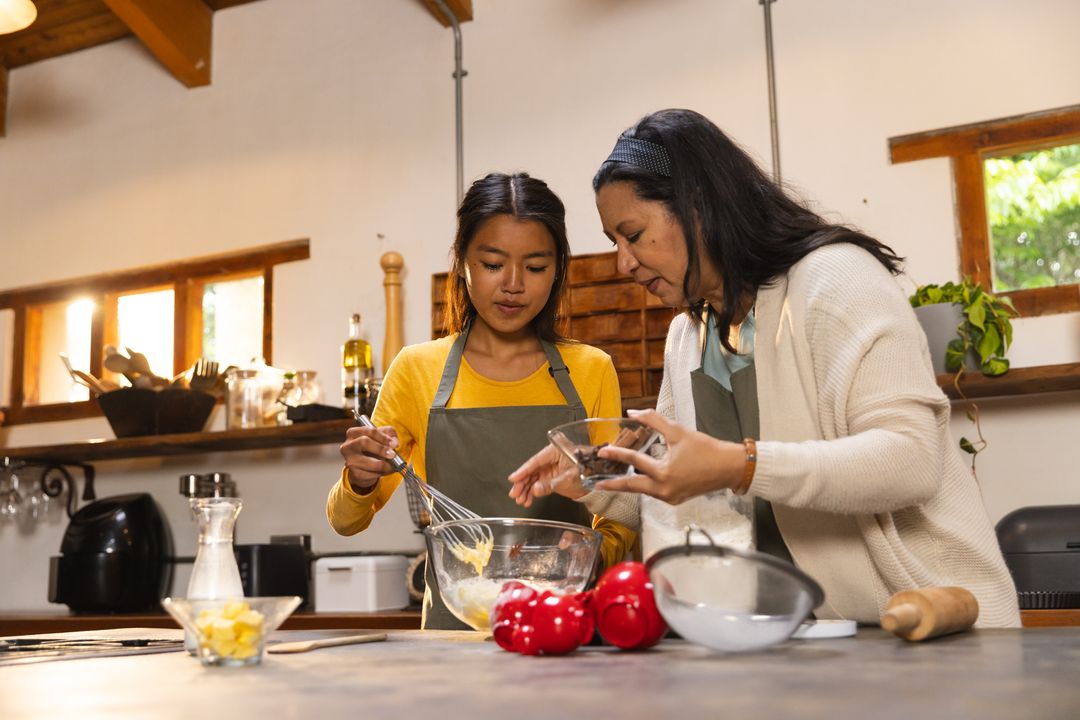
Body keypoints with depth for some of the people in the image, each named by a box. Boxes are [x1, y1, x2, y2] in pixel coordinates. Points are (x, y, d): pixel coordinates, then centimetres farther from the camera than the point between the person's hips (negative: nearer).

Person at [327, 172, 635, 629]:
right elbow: (345, 521, 10)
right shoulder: (418, 370, 6)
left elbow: (617, 522, 12)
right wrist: (360, 480, -11)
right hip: (457, 622, 0)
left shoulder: (592, 371, 7)